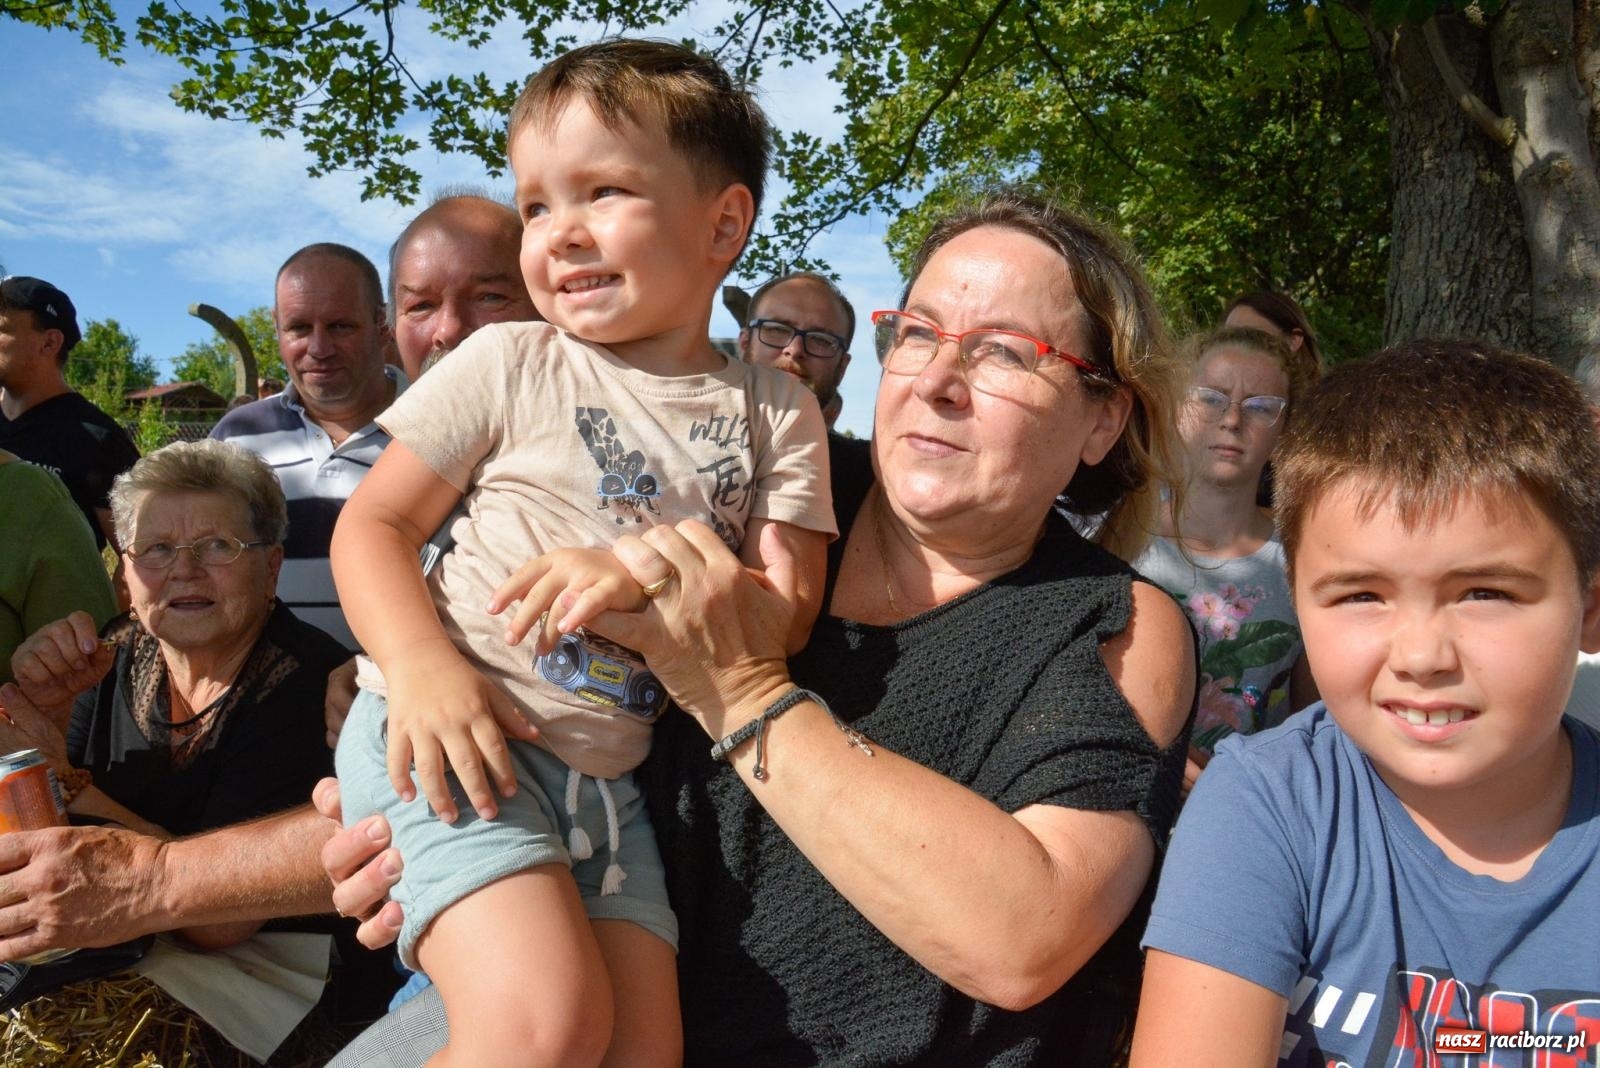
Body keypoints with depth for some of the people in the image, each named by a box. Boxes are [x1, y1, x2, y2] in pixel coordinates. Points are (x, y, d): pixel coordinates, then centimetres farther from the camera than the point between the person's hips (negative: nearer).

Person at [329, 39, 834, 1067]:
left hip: (613, 775, 4)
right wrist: (421, 661, -18)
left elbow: (788, 615, -1)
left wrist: (651, 576, -21)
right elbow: (373, 523, 2)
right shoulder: (509, 364, -1)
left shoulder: (777, 414, 3)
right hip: (456, 731, -3)